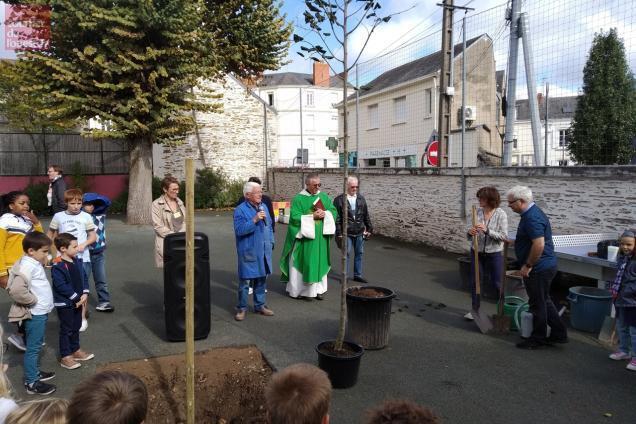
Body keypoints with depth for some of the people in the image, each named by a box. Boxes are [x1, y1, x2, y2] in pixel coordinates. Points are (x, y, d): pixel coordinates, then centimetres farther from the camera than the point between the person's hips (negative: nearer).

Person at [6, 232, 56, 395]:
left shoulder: (35, 263, 9)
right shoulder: (28, 266, -22)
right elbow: (17, 290, -33)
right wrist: (32, 301, -21)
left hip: (41, 312, 10)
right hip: (35, 314, -10)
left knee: (36, 345, 21)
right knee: (33, 347, -1)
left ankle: (34, 372, 35)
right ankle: (31, 383, 8)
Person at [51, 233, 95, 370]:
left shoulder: (77, 261, 4)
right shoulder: (58, 266, -21)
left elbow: (84, 278, 8)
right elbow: (61, 286, -25)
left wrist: (85, 294, -6)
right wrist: (76, 298, -19)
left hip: (78, 301, 8)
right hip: (64, 303, -8)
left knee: (76, 327, 19)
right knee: (66, 330, 2)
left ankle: (75, 350, 34)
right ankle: (65, 357, 13)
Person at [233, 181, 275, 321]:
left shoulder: (263, 207, 9)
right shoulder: (240, 210, -12)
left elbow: (269, 226, 17)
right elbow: (239, 230, -21)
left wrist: (271, 242, 12)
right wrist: (255, 220, -26)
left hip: (264, 251, 6)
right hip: (248, 252, -6)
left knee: (261, 279, 14)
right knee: (245, 281, 0)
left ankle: (260, 305, 26)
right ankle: (241, 308, 14)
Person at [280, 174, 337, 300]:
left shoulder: (324, 197, 8)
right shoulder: (298, 198, -7)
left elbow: (334, 211, 8)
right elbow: (295, 217, -14)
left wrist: (324, 214, -13)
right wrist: (313, 216, -18)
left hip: (320, 237, 5)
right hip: (304, 237, -4)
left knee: (319, 262, 8)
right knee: (303, 263, 1)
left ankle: (317, 289, 17)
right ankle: (298, 289, 11)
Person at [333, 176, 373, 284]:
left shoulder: (361, 198, 8)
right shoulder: (339, 200, -6)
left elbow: (366, 215, 13)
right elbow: (337, 218, -7)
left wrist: (369, 228, 10)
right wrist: (339, 233, -10)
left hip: (359, 232, 4)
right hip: (346, 233, -4)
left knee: (359, 254, 10)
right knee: (346, 254, 3)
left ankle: (358, 275, 22)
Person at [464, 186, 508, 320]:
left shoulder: (500, 214, -11)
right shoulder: (477, 212, -3)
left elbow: (504, 236, -16)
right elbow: (470, 237, 2)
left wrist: (487, 230, -27)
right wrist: (470, 233, -22)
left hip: (494, 253, -3)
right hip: (477, 252, 4)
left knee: (497, 283, 8)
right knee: (475, 281, 11)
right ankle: (475, 309, 26)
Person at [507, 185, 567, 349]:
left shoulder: (532, 217, -23)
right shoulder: (532, 212, 10)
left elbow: (539, 245, -30)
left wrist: (527, 266, -21)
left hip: (538, 269, -10)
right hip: (546, 266, 10)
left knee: (538, 303, 4)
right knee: (544, 301, 20)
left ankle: (538, 339, 18)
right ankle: (559, 333, 29)